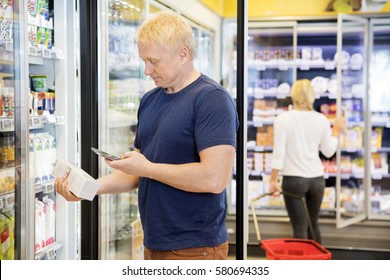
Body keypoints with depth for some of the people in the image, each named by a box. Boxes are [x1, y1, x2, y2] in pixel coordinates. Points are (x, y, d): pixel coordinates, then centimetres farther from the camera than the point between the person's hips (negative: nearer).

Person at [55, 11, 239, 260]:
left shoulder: (212, 99, -14)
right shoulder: (150, 100, 10)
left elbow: (215, 178, -24)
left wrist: (146, 167, -15)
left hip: (195, 248, -7)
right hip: (154, 245, 7)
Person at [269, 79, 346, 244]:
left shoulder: (283, 119, -8)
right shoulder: (321, 119, 1)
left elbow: (279, 153, -11)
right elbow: (328, 152, 8)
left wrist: (273, 180, -5)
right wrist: (336, 132, 23)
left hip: (293, 179, -3)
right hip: (317, 179, 4)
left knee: (300, 229, 1)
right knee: (313, 225, 19)